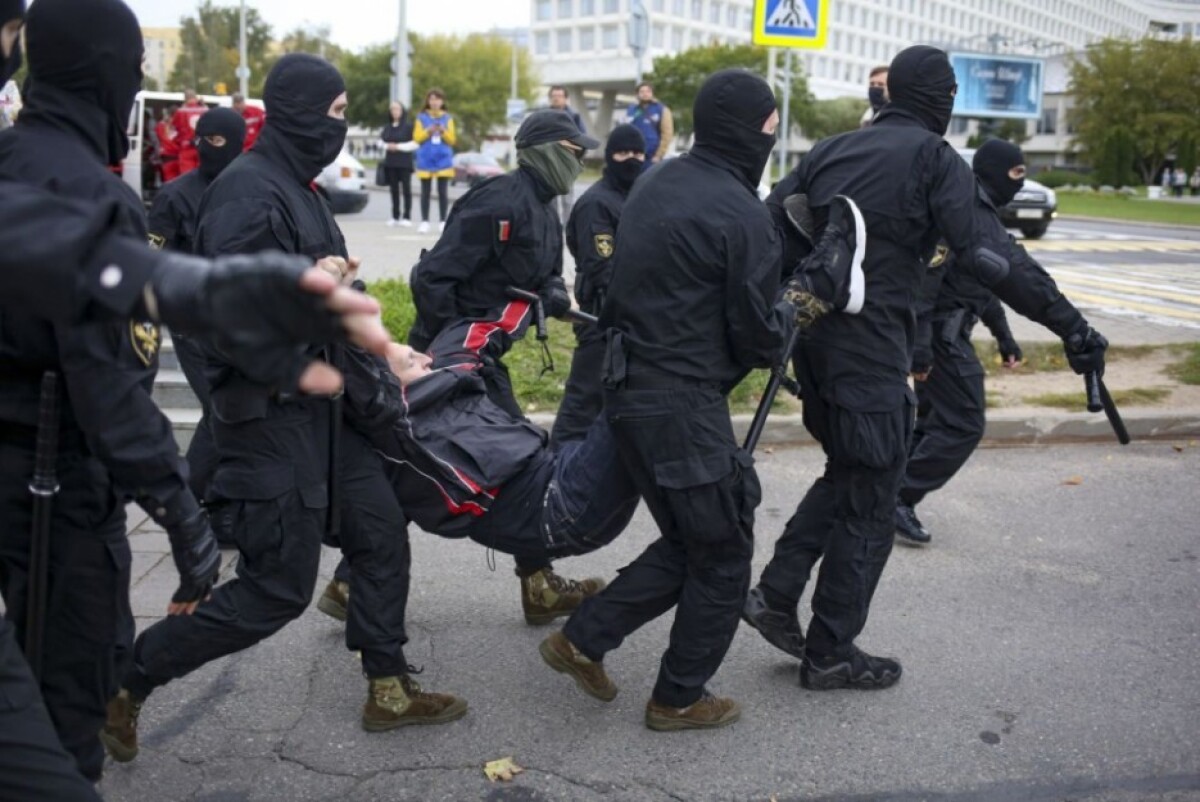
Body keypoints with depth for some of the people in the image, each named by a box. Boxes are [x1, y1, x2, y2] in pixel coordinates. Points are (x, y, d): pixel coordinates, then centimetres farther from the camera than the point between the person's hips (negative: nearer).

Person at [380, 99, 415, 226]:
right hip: (390, 163, 5)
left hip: (404, 163, -5)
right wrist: (387, 146, -4)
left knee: (406, 188, -4)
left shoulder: (408, 126, -3)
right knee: (393, 189, 6)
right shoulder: (387, 127, 12)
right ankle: (395, 217, 11)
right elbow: (381, 141, 17)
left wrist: (398, 146, -12)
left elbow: (415, 143, -8)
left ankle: (407, 217, -3)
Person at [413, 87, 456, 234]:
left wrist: (443, 132, -12)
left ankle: (443, 221, 3)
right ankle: (424, 221, 4)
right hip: (425, 160, 0)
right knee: (425, 192, 1)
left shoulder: (448, 118, 7)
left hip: (443, 160, 0)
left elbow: (452, 139, 6)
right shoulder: (421, 117, 5)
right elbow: (417, 137, 3)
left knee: (443, 191, -2)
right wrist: (428, 132, -13)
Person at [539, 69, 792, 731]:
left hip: (628, 391, 9)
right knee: (722, 556, 10)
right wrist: (788, 313, 10)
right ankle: (680, 698, 22)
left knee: (686, 542, 22)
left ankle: (583, 639, 22)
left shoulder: (654, 187, 9)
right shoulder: (743, 216, -16)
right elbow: (759, 336, -13)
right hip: (686, 408, -8)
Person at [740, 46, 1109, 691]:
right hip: (871, 352, -7)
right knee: (868, 502, 6)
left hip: (813, 338, 7)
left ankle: (775, 594, 17)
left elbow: (767, 225, 8)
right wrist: (1070, 326, -17)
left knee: (844, 474, 24)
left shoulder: (832, 149, 11)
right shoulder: (933, 158, -7)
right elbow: (989, 257, -17)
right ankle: (831, 655, 16)